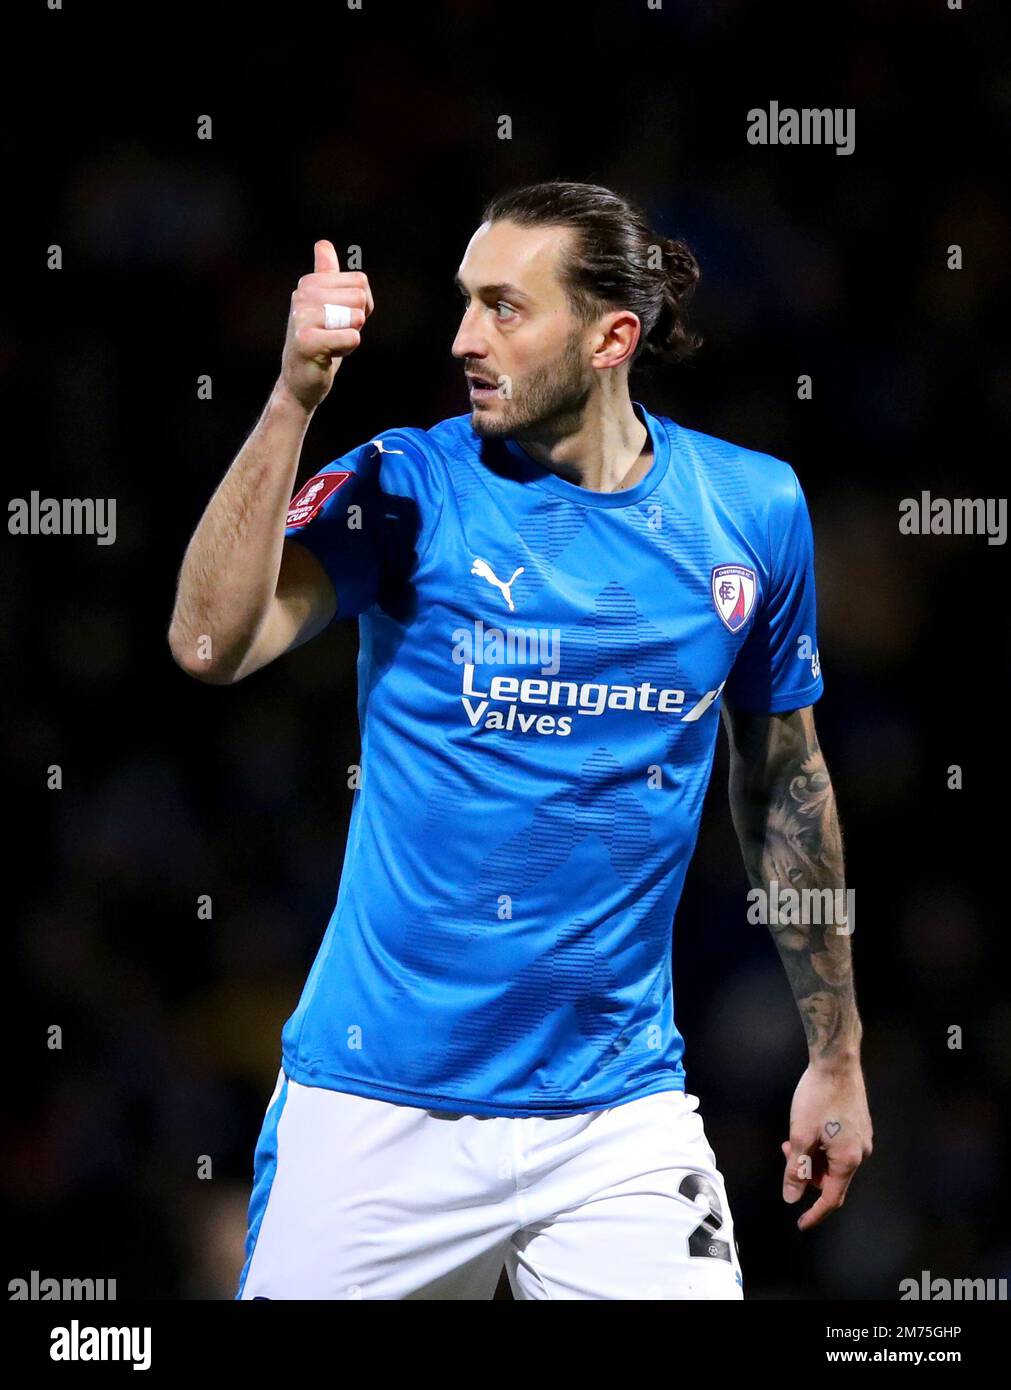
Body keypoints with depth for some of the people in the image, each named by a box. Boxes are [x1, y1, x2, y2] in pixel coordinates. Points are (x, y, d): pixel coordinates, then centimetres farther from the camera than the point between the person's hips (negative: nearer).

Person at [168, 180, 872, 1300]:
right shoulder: (408, 487, -5)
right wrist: (293, 400, -27)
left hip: (619, 1115, 2)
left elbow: (783, 778, 14)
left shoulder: (752, 509, 2)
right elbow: (210, 644, -20)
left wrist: (835, 1056, 17)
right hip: (381, 1112, -1)